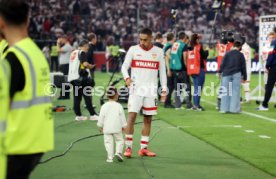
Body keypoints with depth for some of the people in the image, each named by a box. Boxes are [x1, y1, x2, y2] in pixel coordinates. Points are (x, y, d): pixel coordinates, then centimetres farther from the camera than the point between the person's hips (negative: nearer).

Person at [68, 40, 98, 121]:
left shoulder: (73, 53, 18)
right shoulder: (82, 52, -6)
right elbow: (85, 64, -19)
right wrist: (91, 66, -1)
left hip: (72, 77, 8)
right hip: (80, 77, -8)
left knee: (77, 96, 9)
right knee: (87, 96, -5)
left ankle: (78, 115, 8)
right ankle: (92, 115, -5)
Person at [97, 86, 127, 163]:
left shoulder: (104, 106, -2)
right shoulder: (119, 106, -3)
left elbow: (101, 117, 1)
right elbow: (122, 117, 1)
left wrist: (100, 126, 13)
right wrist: (123, 126, 11)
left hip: (107, 128, 1)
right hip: (117, 128, -1)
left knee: (108, 142, 5)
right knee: (119, 140, 13)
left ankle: (110, 157, 0)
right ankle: (118, 152, -8)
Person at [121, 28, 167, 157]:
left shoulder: (158, 52, 4)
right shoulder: (133, 50, 0)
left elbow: (162, 71, 9)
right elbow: (124, 66, 1)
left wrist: (164, 88, 1)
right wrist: (127, 77, -19)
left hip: (151, 90, 2)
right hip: (136, 88, -2)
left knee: (148, 118, 5)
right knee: (132, 116, -11)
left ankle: (144, 148, 11)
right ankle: (128, 147, -7)